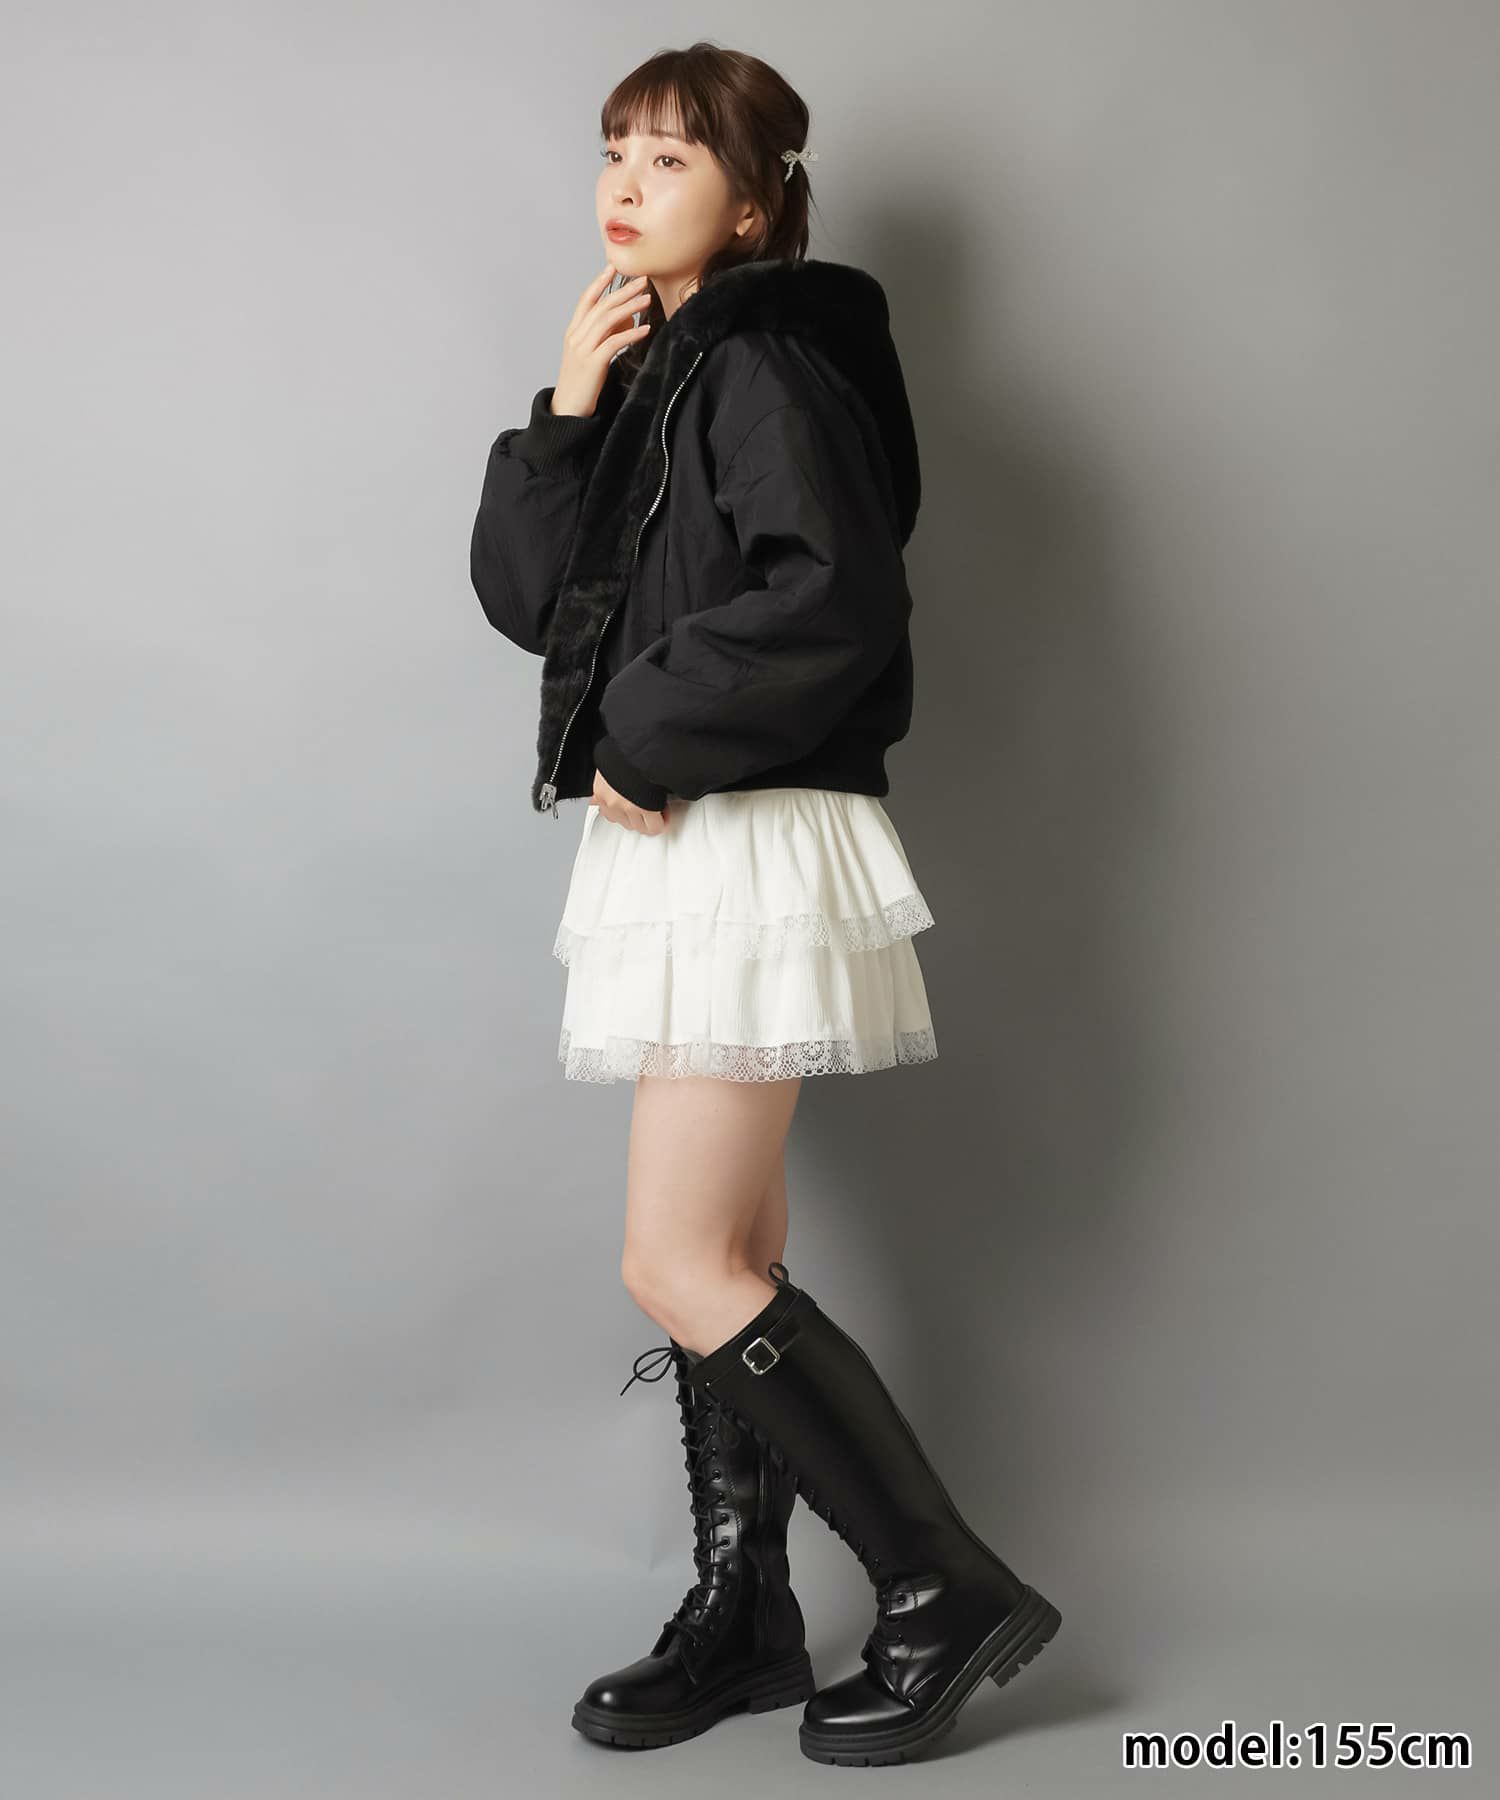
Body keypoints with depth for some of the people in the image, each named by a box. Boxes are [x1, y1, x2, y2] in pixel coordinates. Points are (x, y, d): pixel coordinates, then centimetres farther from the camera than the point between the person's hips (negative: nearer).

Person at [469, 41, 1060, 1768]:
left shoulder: (766, 365, -9)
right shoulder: (649, 376, 18)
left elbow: (834, 601, -23)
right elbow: (524, 594, 10)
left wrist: (646, 744, -15)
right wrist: (568, 410, -2)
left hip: (750, 847, -9)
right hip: (676, 850, 9)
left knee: (680, 1270, -9)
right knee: (732, 1262, 12)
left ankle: (947, 1589, 5)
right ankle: (743, 1618, 24)